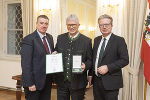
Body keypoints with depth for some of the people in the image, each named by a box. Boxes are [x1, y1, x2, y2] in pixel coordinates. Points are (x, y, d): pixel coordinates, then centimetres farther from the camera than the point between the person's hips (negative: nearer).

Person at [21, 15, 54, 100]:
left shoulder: (50, 37, 9)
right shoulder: (29, 39, -13)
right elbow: (26, 63, -17)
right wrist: (30, 83, -19)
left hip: (48, 80, 7)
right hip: (35, 81, -7)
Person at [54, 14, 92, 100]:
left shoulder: (86, 41, -4)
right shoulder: (60, 38, 6)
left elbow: (90, 60, -1)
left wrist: (85, 66, -21)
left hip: (77, 82, -2)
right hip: (61, 81, 3)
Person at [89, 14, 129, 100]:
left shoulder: (119, 40, -8)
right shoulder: (96, 40, 10)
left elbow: (125, 60, -13)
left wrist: (108, 68, -19)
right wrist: (90, 74, 11)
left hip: (111, 82, -5)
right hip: (96, 80, 5)